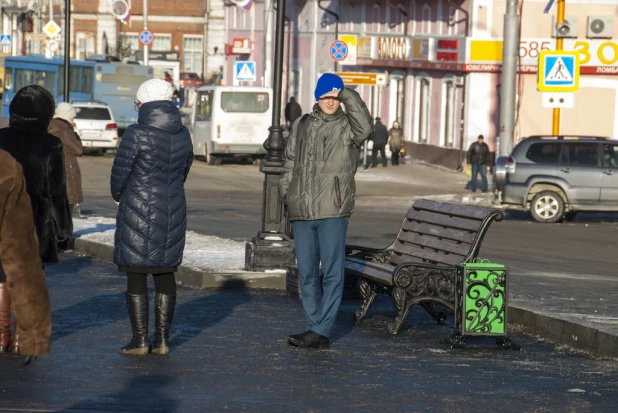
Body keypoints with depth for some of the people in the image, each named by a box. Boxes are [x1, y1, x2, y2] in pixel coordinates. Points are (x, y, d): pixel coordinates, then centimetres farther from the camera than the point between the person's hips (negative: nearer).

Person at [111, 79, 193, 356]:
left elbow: (119, 174, -8)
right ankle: (162, 339, 12)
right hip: (172, 212, 5)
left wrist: (119, 196, 12)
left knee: (136, 276, 2)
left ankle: (139, 341, 3)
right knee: (166, 273, 12)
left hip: (138, 211, -5)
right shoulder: (183, 134, 2)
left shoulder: (137, 134, -15)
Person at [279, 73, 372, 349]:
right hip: (302, 212, 5)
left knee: (332, 272, -5)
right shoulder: (302, 125, 15)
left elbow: (365, 126, -22)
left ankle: (320, 332, -3)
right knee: (307, 273, 8)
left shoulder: (347, 126, 1)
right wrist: (286, 193, 11)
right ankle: (315, 327, 16)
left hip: (333, 212, -5)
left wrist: (346, 95, -14)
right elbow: (290, 162, 22)